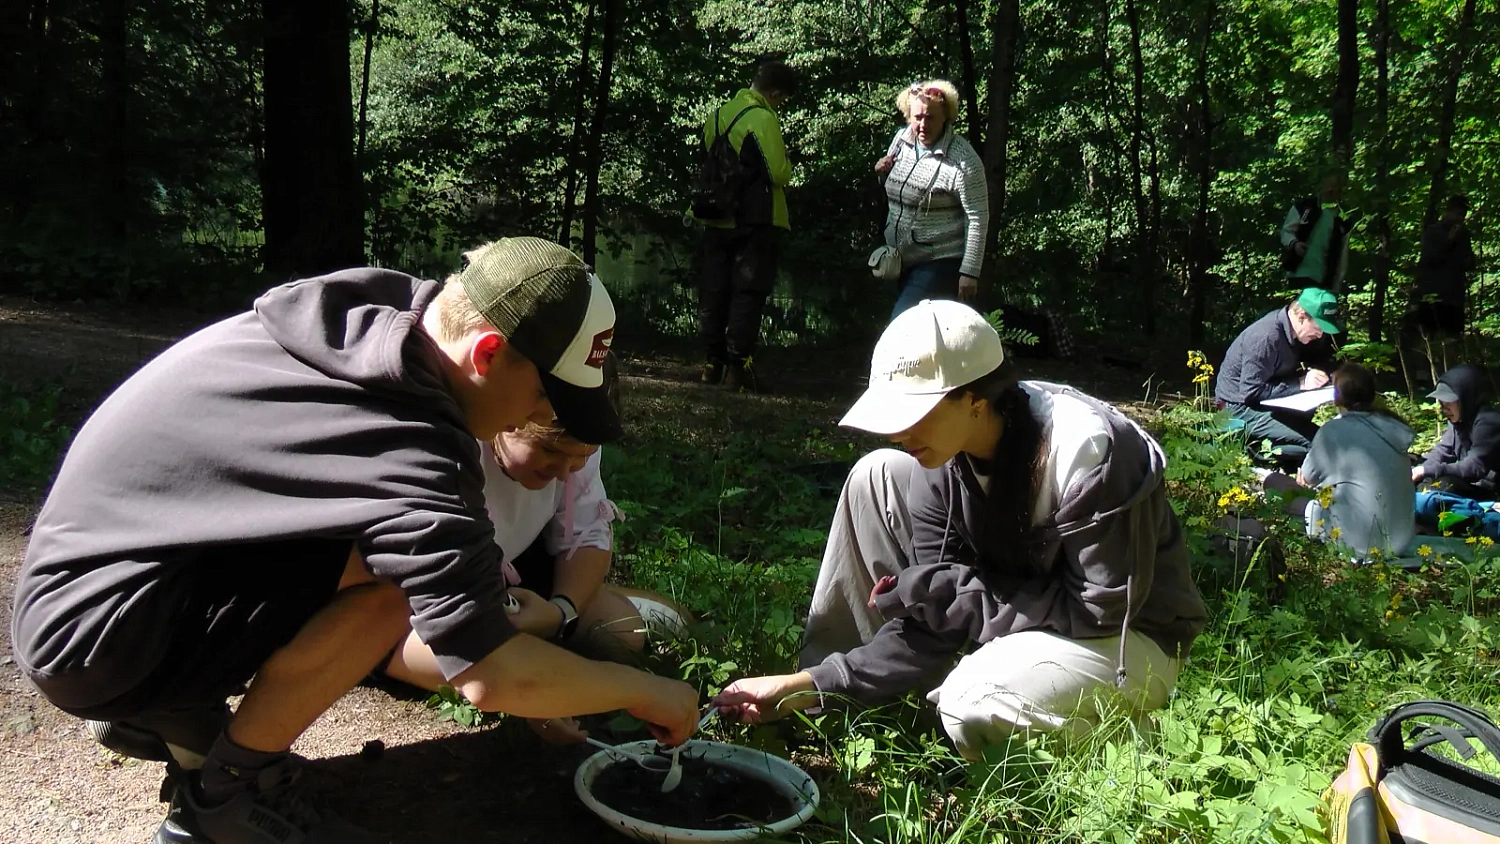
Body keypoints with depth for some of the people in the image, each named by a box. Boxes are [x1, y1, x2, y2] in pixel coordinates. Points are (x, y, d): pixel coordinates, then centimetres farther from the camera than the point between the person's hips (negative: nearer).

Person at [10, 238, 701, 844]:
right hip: (93, 642, -9)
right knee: (399, 565, -25)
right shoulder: (410, 454, -29)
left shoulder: (372, 309, -3)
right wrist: (645, 691, -13)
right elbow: (492, 678, -29)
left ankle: (167, 714, 15)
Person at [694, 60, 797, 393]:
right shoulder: (764, 119, -13)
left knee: (714, 290, 11)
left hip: (718, 219, 7)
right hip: (755, 221, -7)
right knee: (748, 292, -3)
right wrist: (786, 163, 4)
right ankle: (737, 367, -5)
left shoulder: (718, 115, 10)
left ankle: (712, 363, 15)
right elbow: (779, 173, -16)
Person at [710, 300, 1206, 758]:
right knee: (876, 476, -6)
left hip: (1130, 635, -6)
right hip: (1018, 619, 6)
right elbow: (932, 622, -12)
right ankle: (829, 692, -1)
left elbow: (1103, 607, -25)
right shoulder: (945, 457, -11)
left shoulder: (1084, 449, -29)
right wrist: (811, 685, -21)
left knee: (973, 708, -37)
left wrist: (948, 593, -25)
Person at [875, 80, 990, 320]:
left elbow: (978, 220, -17)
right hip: (903, 260, 8)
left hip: (940, 264, -8)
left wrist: (970, 272, -18)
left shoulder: (962, 161, -19)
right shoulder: (901, 140, 2)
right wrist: (883, 172, -3)